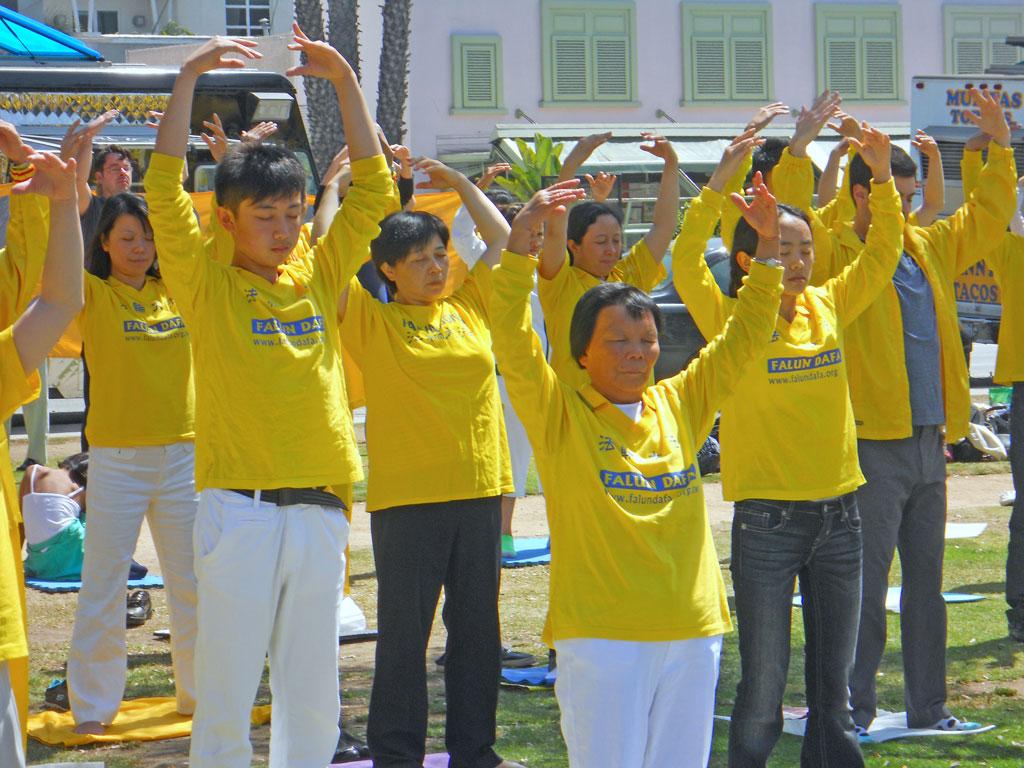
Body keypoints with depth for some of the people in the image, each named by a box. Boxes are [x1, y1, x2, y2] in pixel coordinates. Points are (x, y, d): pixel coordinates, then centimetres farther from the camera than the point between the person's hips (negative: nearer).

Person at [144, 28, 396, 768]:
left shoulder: (318, 276, 11)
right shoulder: (208, 283, 1)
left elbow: (373, 190, 10)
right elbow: (164, 190, -10)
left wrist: (344, 80, 4)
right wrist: (190, 78, -13)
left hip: (319, 508, 4)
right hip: (239, 506, -4)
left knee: (313, 690, 8)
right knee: (227, 687, -2)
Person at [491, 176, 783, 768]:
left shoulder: (681, 405, 11)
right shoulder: (559, 413, -1)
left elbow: (745, 335, 14)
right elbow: (513, 340, -13)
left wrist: (769, 248, 4)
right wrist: (522, 237, -22)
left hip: (693, 630, 5)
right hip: (601, 634, -5)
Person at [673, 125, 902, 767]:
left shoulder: (829, 307, 7)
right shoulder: (731, 319, -6)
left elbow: (884, 253, 8)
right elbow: (687, 264, -21)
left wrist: (882, 177, -6)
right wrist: (719, 184, -27)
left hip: (839, 513, 4)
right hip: (768, 516, -4)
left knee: (834, 684, 10)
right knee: (763, 685, 1)